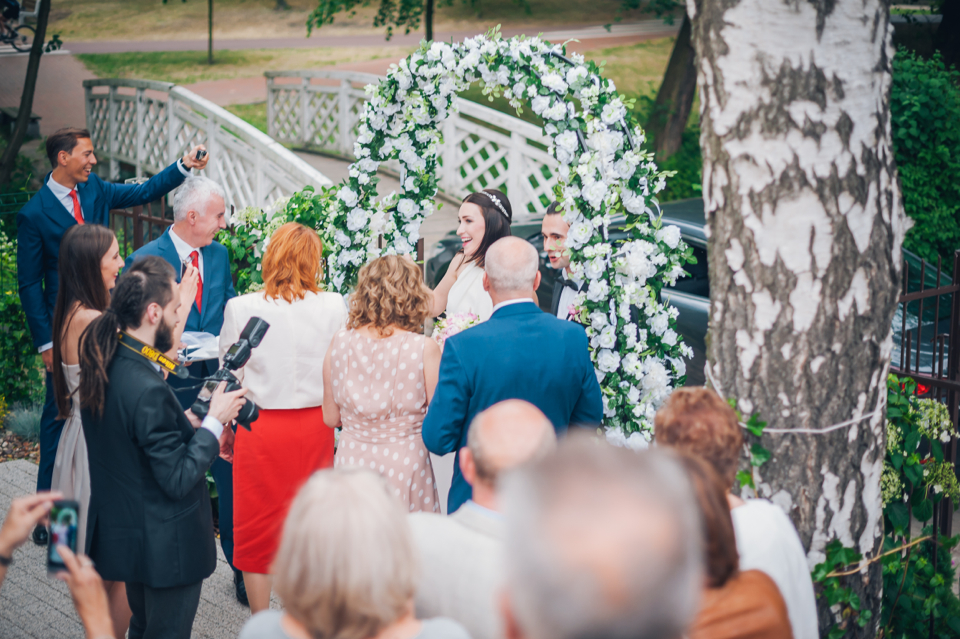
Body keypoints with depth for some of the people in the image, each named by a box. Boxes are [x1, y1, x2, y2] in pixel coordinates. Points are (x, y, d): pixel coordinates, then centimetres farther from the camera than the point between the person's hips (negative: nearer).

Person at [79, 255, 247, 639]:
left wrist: (190, 424, 5)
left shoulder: (103, 363, -3)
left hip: (119, 532, 9)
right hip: (165, 547, -9)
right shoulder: (147, 389, -31)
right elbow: (179, 479, -26)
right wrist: (213, 422, -16)